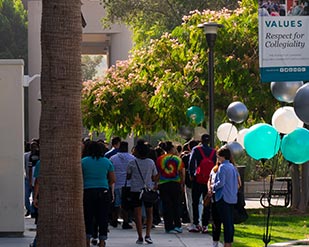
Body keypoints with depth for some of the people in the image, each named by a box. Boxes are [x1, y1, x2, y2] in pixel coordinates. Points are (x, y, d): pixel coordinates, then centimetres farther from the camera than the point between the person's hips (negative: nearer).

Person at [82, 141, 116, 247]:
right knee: (103, 218, 5)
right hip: (103, 192, 1)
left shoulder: (83, 161, -1)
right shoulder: (107, 162, 4)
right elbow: (113, 180, 6)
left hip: (87, 192, -1)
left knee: (88, 218, 5)